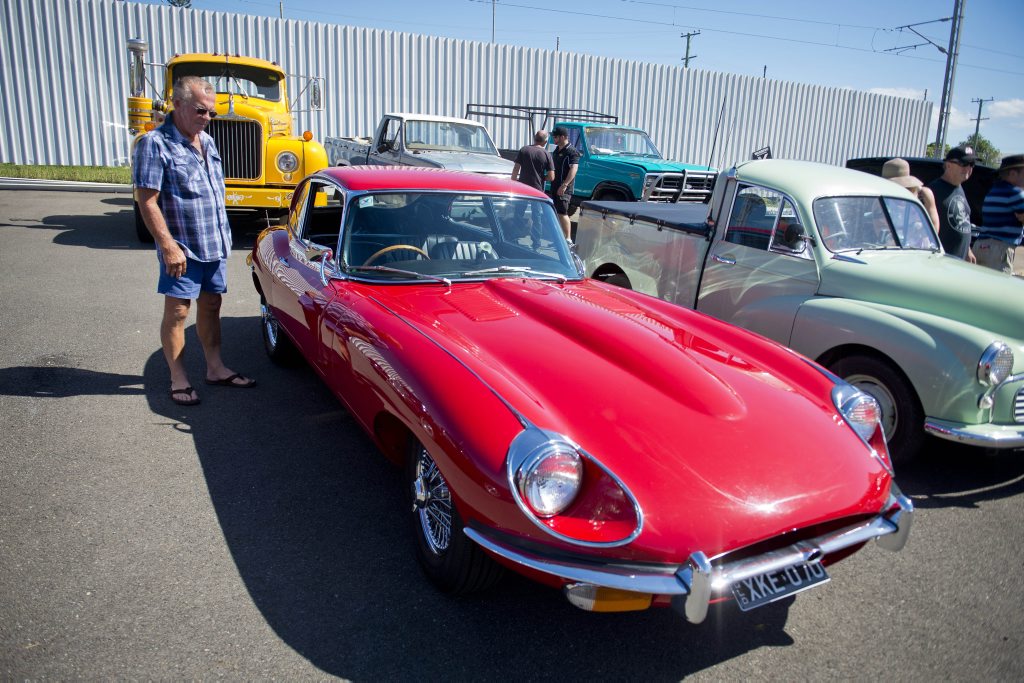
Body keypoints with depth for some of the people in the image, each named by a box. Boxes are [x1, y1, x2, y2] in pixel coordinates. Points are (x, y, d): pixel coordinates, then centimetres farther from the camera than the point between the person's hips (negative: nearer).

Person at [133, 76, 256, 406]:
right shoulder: (155, 144, -13)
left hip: (216, 244, 7)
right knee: (177, 310, 1)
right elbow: (147, 201, -17)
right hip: (182, 248, -7)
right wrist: (168, 245, -21)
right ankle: (178, 378, 12)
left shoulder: (207, 141, 10)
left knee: (210, 305, 14)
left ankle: (215, 368, 25)